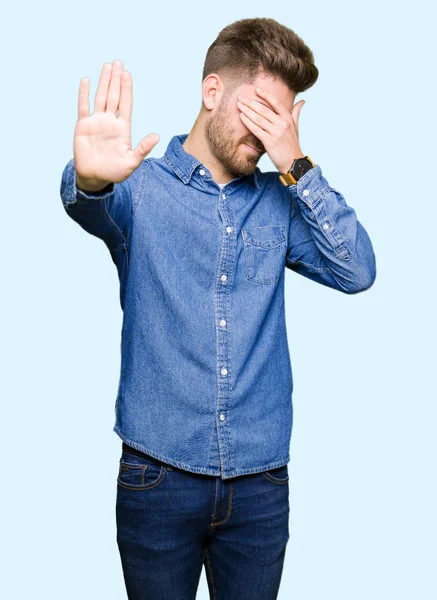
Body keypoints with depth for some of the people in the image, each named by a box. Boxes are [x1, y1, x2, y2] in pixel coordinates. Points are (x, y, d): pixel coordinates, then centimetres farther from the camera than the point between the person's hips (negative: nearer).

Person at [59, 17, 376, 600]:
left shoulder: (280, 201, 7)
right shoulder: (142, 186, -3)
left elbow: (358, 272, -5)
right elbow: (93, 210, -26)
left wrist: (297, 166, -12)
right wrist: (90, 178, -50)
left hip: (260, 480, 3)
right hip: (158, 475, -2)